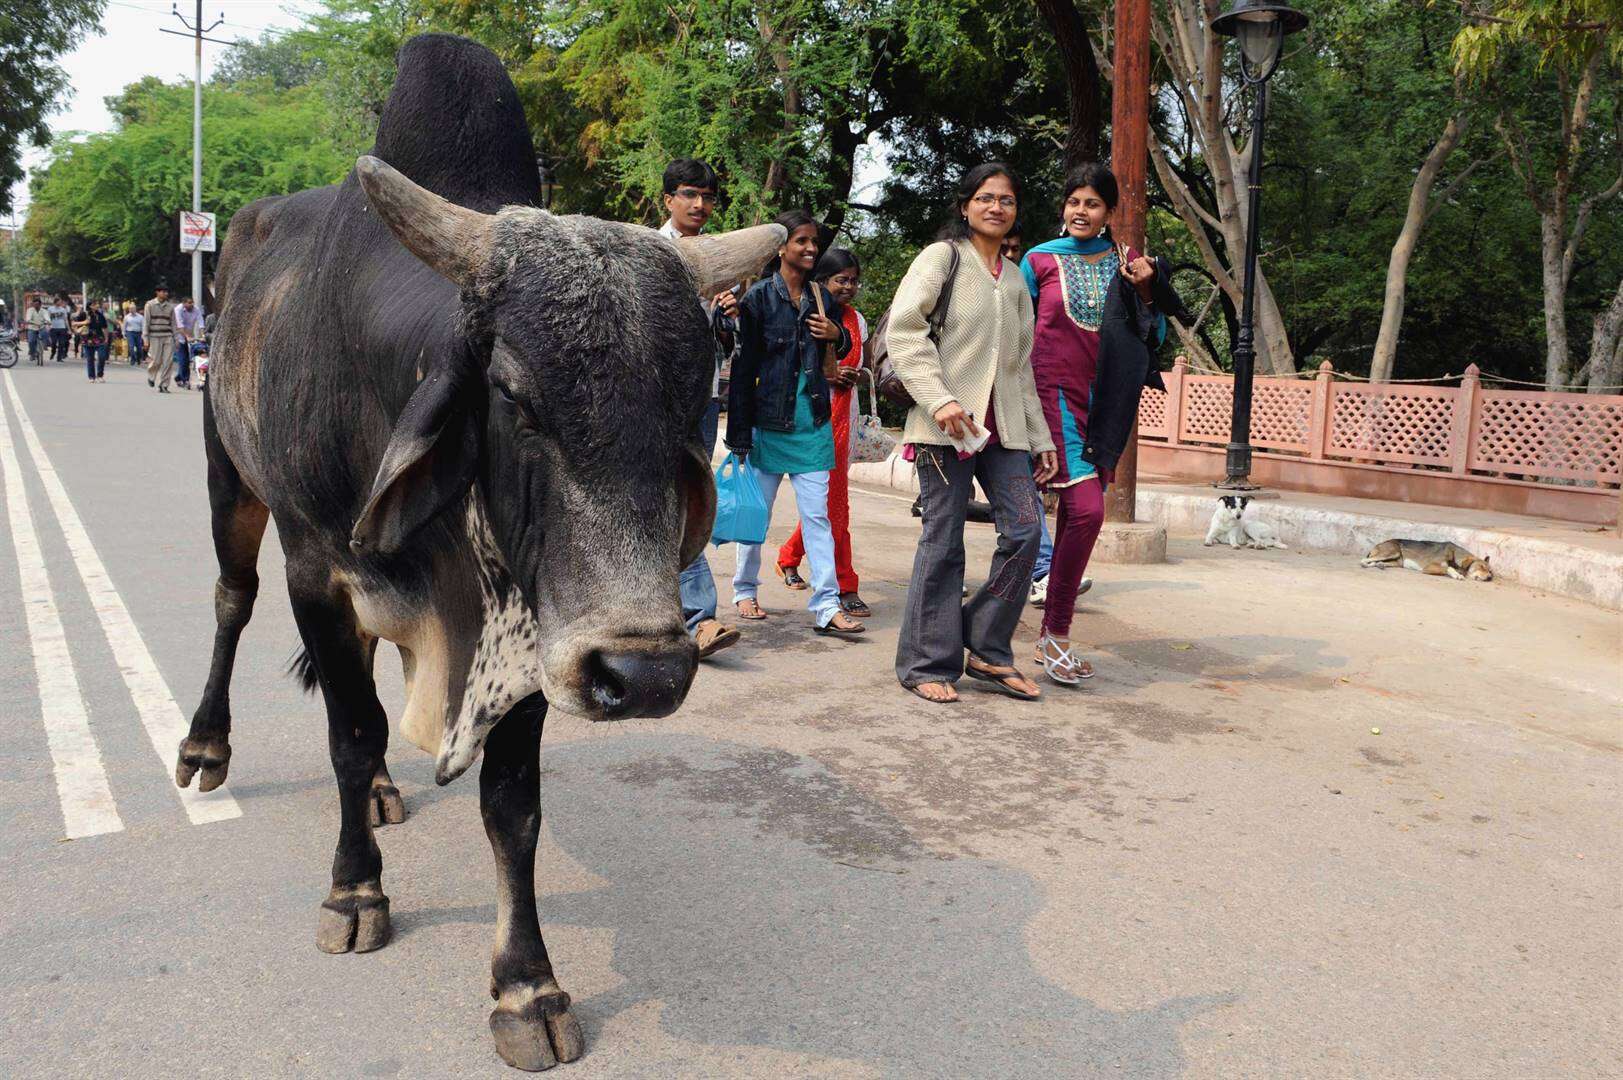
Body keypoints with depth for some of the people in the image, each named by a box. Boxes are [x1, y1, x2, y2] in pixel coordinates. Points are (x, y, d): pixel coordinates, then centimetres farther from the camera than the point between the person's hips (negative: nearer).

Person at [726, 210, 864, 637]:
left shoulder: (822, 298, 10)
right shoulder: (759, 297, -4)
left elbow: (842, 350, 24)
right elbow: (742, 369, -6)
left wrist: (838, 336, -2)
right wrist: (739, 437, -9)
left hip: (813, 423, 3)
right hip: (769, 422, -3)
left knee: (818, 515, 0)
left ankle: (827, 606, -2)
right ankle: (745, 590, 25)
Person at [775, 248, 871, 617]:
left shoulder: (856, 320, 15)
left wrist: (855, 375, 3)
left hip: (843, 412, 7)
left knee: (829, 498, 10)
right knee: (834, 501, -8)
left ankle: (789, 557, 31)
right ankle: (844, 587, -5)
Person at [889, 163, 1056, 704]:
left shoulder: (1015, 278, 21)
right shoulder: (942, 257, 2)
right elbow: (903, 329, -10)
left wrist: (1040, 437, 19)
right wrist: (938, 399, -19)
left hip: (1003, 425, 6)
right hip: (947, 423, -6)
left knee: (1025, 530, -4)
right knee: (943, 541, -4)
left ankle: (987, 650, 9)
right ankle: (928, 664, 6)